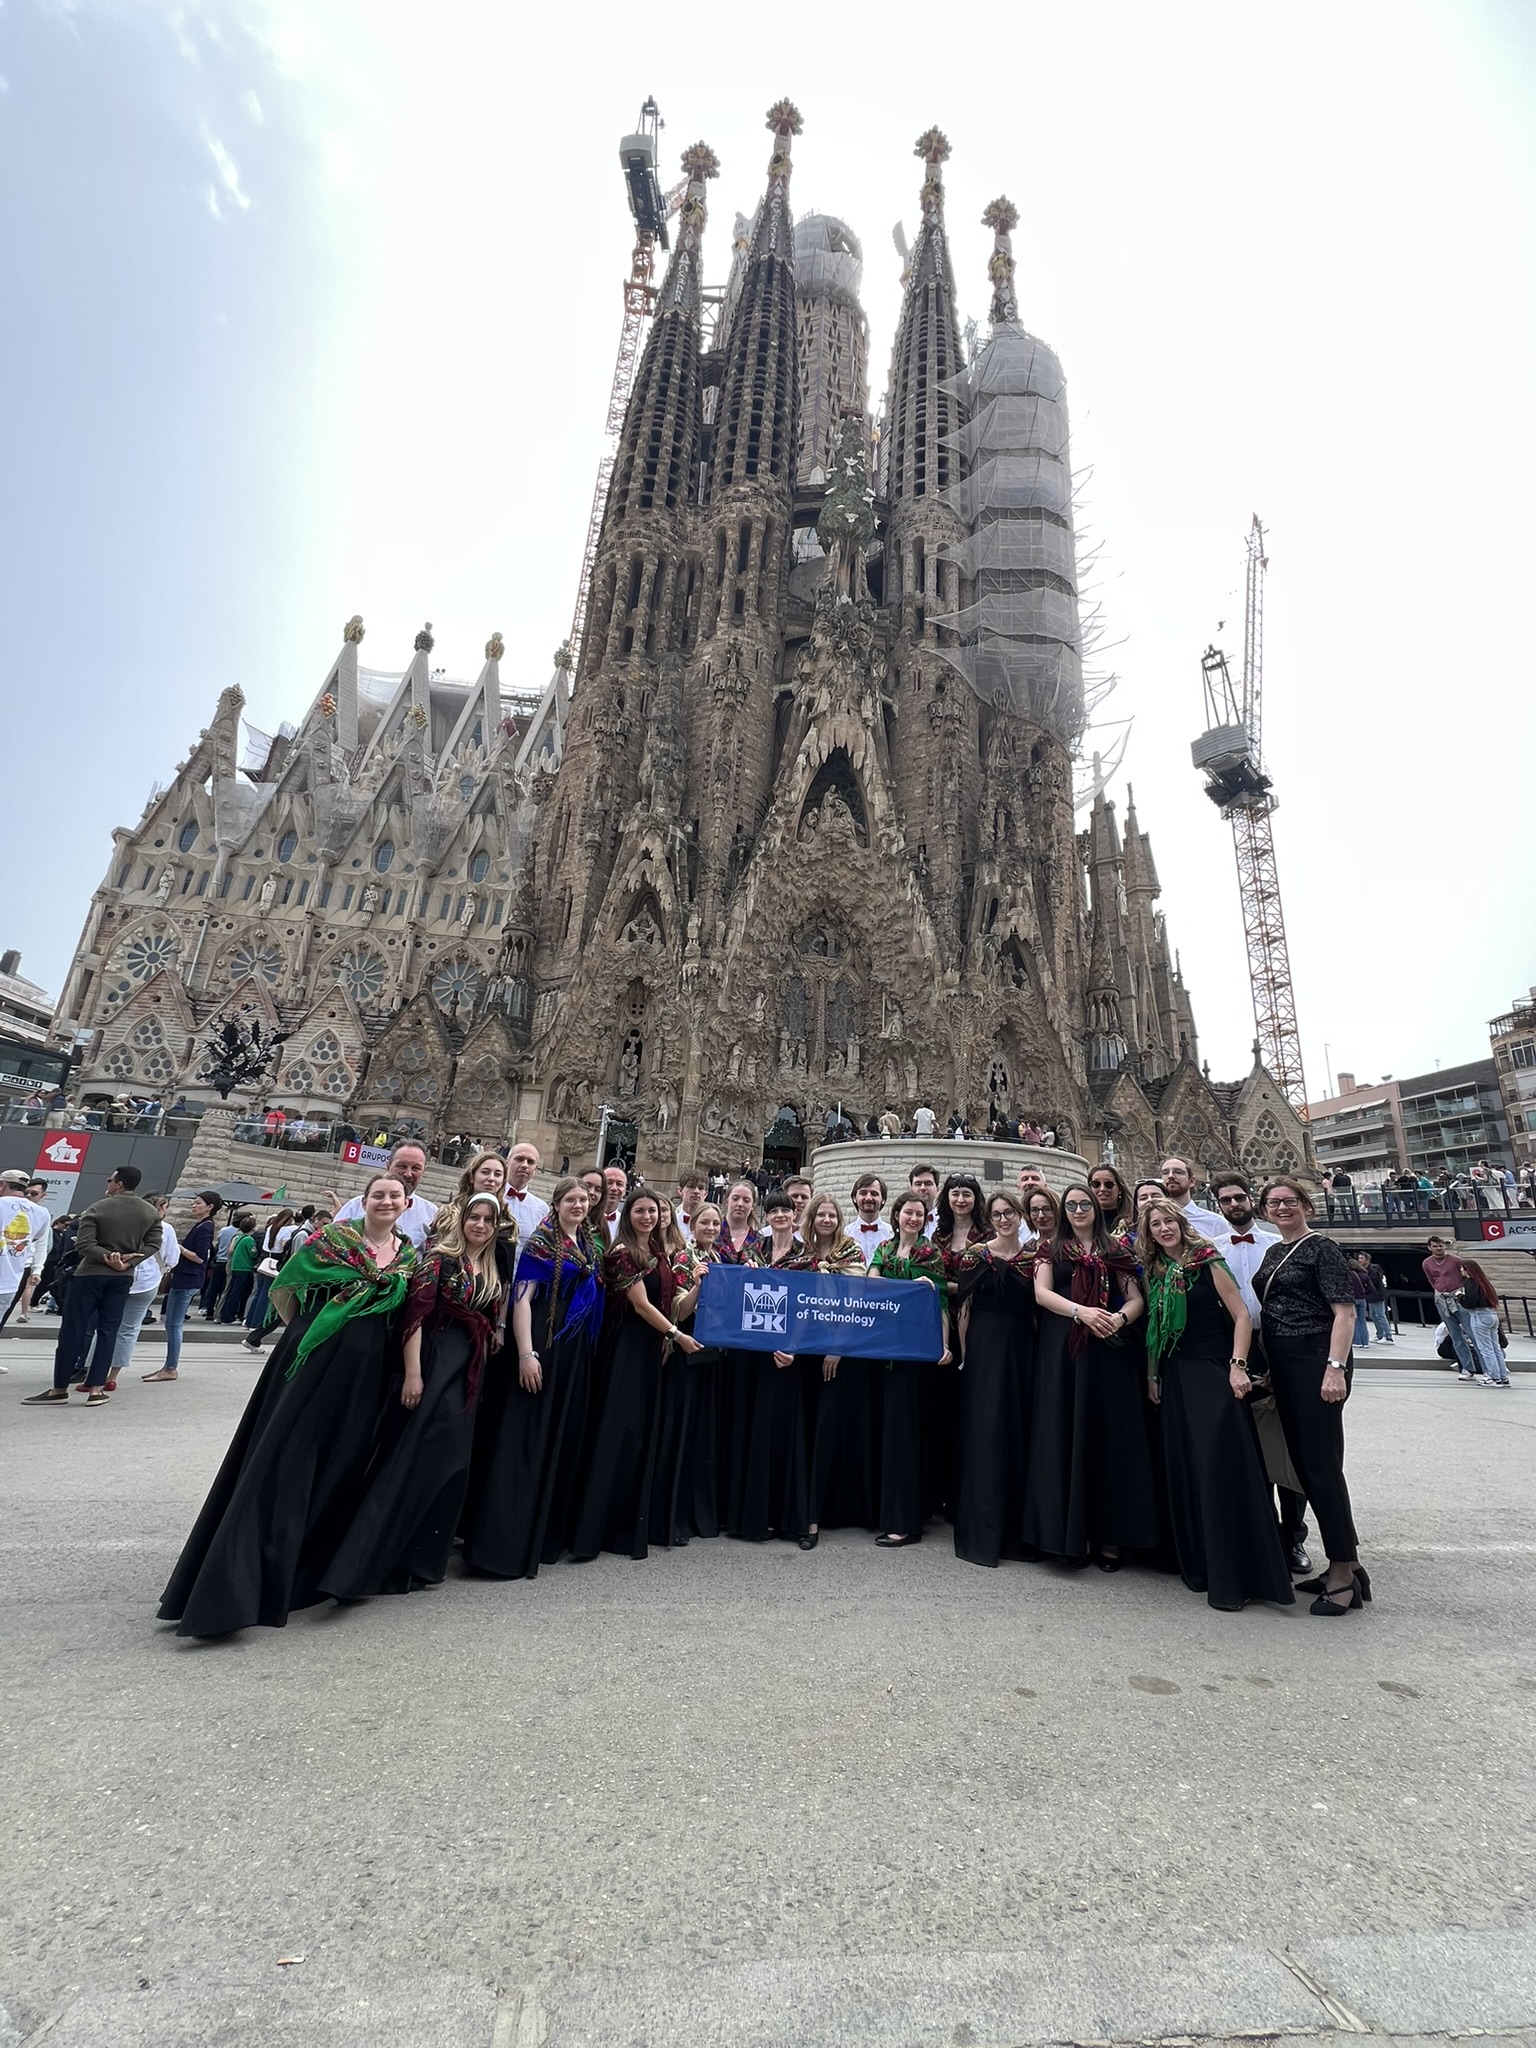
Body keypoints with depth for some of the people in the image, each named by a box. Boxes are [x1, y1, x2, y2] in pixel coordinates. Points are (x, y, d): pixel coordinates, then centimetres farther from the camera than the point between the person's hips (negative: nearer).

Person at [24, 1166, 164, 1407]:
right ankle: (96, 1389, 5)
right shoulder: (152, 1213, 3)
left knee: (73, 1330, 5)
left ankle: (60, 1388, 13)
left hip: (90, 1274, -4)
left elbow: (83, 1244, -18)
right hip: (123, 1277, 4)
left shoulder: (98, 1208, -10)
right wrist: (128, 1261, -8)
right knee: (107, 1331, 7)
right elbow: (153, 1244, -3)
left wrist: (106, 1258, -11)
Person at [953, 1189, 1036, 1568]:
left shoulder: (1033, 1257, 7)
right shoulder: (976, 1253, 0)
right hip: (985, 1345, -3)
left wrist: (1038, 1351, -1)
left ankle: (1016, 1530, 22)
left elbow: (1038, 1306, 9)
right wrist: (963, 1352, -6)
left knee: (1020, 1428, 7)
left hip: (1022, 1347, 3)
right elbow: (964, 1305, -1)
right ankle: (981, 1535, 8)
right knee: (984, 1430, -1)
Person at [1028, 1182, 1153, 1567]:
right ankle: (1070, 1533, 9)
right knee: (1066, 1433, 0)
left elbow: (1136, 1298, 5)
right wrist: (1081, 1311, -19)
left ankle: (1110, 1534, 11)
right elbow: (1041, 1293, -4)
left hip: (1109, 1349, 1)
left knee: (1110, 1433, 1)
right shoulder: (1051, 1250, 8)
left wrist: (1120, 1317, -16)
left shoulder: (1115, 1250, 11)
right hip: (1062, 1350, -1)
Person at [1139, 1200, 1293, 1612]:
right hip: (1175, 1377, 6)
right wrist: (1151, 1374, 9)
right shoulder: (1154, 1273, 9)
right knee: (1184, 1469, 9)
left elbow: (1242, 1315, -9)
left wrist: (1238, 1366, -17)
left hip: (1213, 1373, -5)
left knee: (1222, 1467, -7)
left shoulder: (1207, 1262, -5)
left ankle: (1233, 1577, 2)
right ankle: (1198, 1563, 21)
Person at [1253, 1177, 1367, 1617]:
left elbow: (1344, 1312, -14)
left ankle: (1344, 1573, 5)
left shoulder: (1320, 1249, -7)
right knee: (1302, 1463, 11)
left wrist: (1336, 1367, -21)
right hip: (1283, 1366, 8)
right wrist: (1267, 1367, 16)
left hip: (1316, 1362, -8)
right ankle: (1345, 1563, 23)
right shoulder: (1272, 1253, 15)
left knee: (1322, 1465, -6)